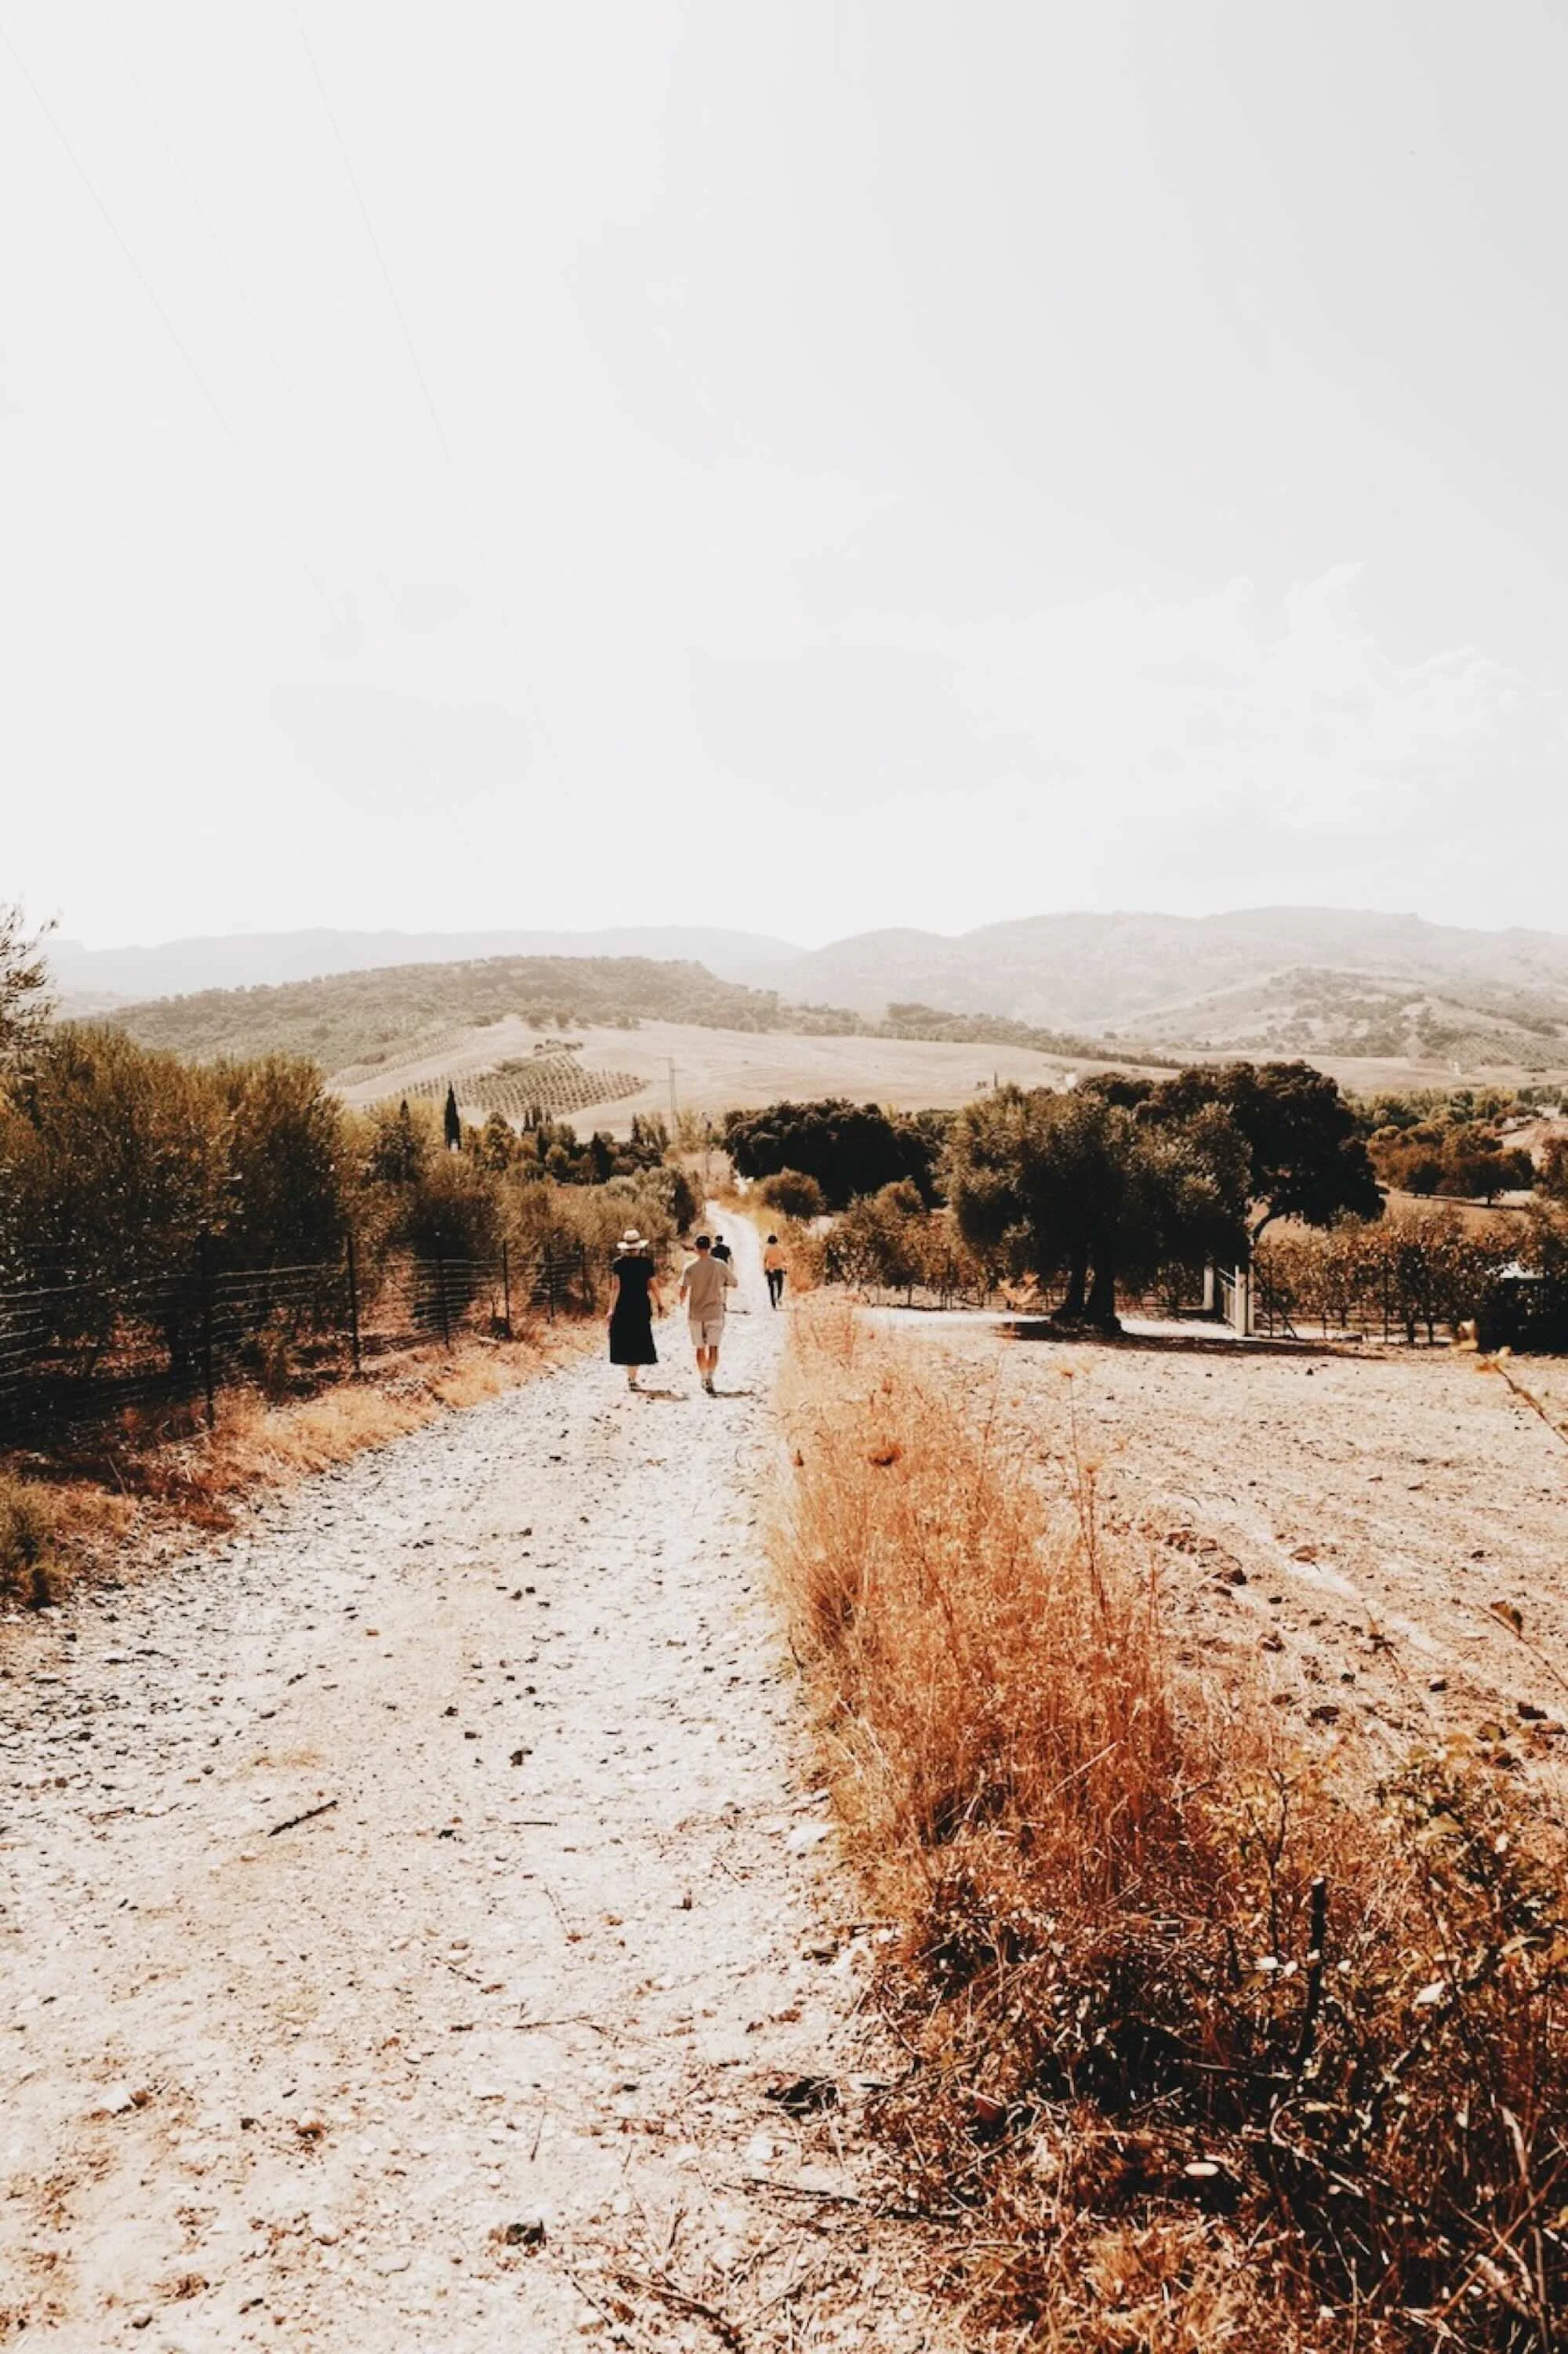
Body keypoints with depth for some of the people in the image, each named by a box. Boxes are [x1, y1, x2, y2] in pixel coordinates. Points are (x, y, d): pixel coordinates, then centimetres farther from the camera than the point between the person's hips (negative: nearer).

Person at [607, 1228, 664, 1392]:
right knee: (639, 1341, 7)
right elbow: (653, 1286, 0)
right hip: (642, 1306, 0)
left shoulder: (618, 1263, -4)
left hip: (623, 1306, 0)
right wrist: (660, 1304, 12)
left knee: (624, 1340, 9)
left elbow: (615, 1287, -8)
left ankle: (631, 1377, 4)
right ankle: (632, 1378, 0)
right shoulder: (646, 1263, -3)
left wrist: (612, 1308, -6)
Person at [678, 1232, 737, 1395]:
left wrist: (683, 1302, 8)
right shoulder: (720, 1265, -4)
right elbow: (733, 1285, 5)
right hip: (715, 1312, -1)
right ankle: (710, 1378, -21)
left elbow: (683, 1291, -12)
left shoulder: (691, 1267, -6)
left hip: (696, 1313, 1)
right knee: (713, 1347, -3)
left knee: (700, 1348, 14)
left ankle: (704, 1379, 25)